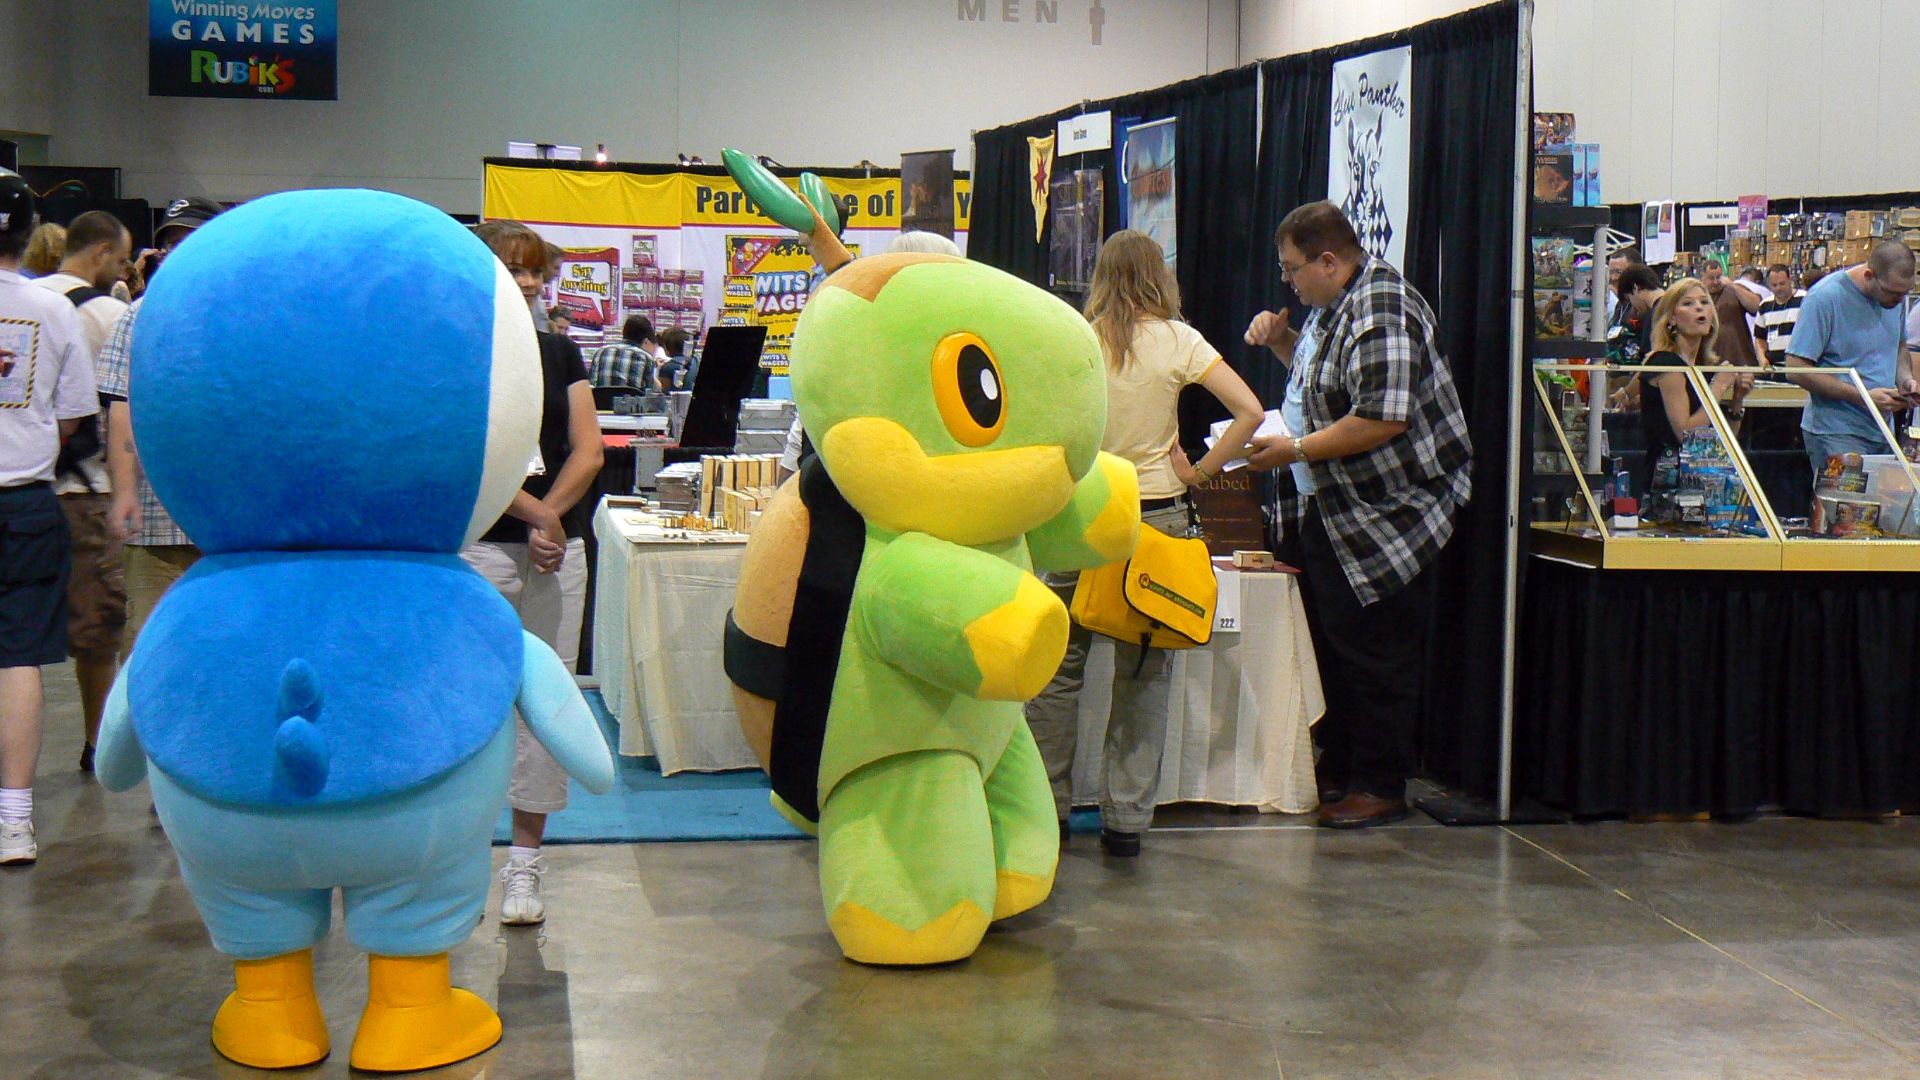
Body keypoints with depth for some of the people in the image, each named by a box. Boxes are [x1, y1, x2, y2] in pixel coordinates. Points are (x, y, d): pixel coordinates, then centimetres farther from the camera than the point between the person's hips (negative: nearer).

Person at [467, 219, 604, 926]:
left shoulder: (561, 353, 13)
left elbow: (588, 451, 6)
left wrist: (546, 514, -9)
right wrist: (534, 514, -11)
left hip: (560, 549, 4)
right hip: (475, 548, -4)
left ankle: (524, 861, 10)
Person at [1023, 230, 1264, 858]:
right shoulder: (1178, 341, -1)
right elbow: (1249, 412, -7)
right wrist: (1200, 472, 2)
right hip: (1156, 516, 0)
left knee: (1059, 663, 8)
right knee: (1143, 672, 6)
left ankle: (1046, 808, 12)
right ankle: (1126, 819, 8)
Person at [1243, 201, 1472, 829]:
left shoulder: (1381, 312, -21)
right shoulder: (1341, 307, 13)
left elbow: (1383, 418, -29)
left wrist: (1296, 450, -21)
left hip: (1391, 512, -11)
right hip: (1340, 511, 11)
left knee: (1378, 657, -2)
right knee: (1331, 642, 17)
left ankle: (1381, 787, 9)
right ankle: (1338, 770, 30)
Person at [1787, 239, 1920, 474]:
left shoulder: (1894, 294, 7)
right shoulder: (1825, 298, -15)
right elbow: (1796, 369, -17)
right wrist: (1863, 397, -20)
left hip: (1883, 432, 7)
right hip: (1836, 434, -7)